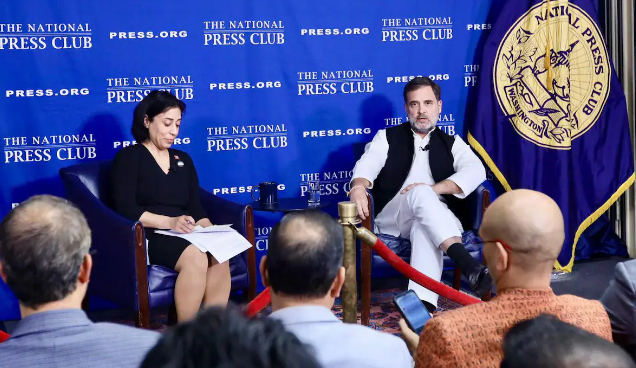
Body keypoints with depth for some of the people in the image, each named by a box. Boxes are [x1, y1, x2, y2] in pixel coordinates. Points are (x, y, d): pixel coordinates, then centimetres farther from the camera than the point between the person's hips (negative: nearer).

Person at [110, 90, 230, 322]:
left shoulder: (183, 160, 21)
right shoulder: (128, 158, 3)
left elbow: (195, 207, 13)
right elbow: (126, 209, -10)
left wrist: (209, 231, -9)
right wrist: (169, 222, -23)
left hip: (184, 236, 5)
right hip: (146, 237, -5)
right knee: (196, 257, -35)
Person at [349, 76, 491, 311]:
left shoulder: (452, 143, 19)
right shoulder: (387, 137, 17)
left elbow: (476, 172, 0)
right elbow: (367, 165, -3)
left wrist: (433, 189, -17)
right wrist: (358, 187, -29)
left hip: (438, 217, 1)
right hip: (390, 217, 0)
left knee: (425, 226, -37)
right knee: (421, 194, -35)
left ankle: (423, 301, -56)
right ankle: (469, 266, -49)